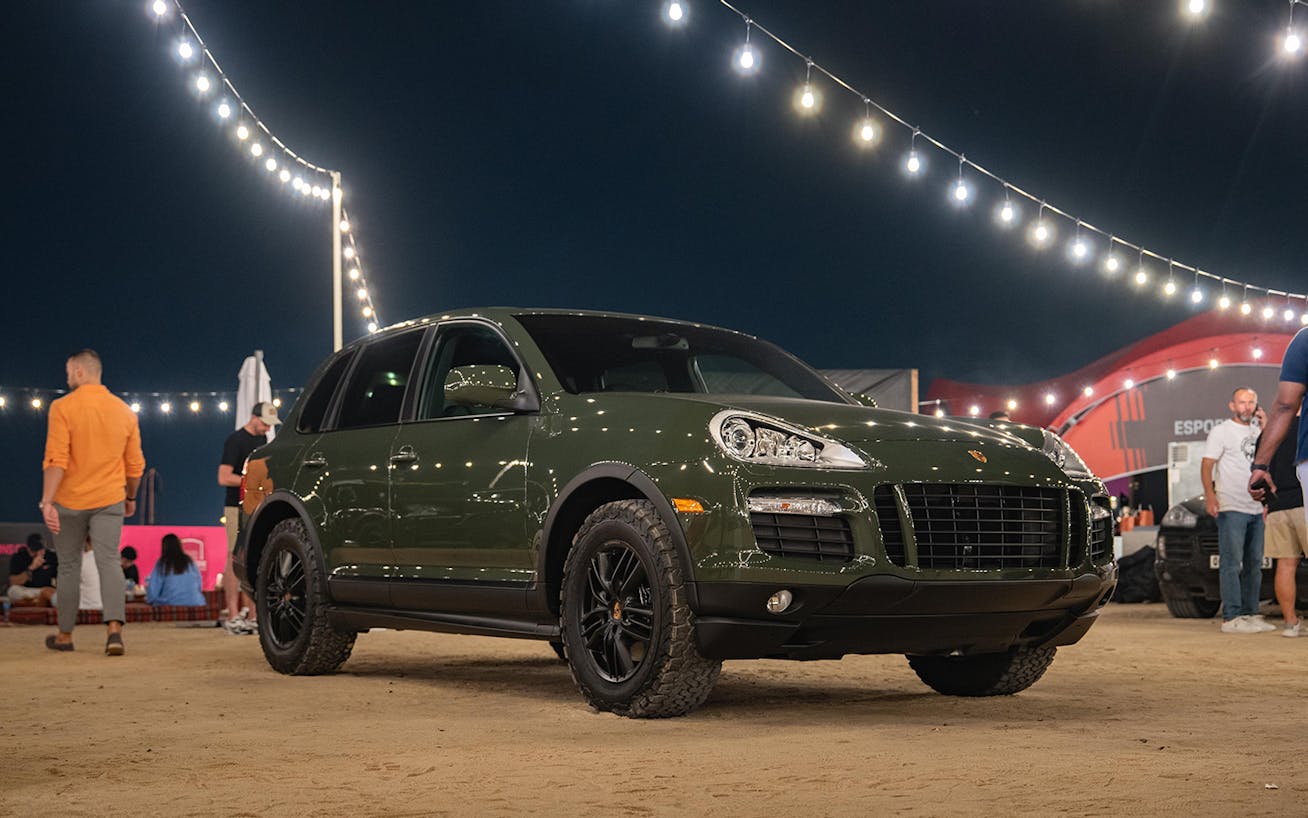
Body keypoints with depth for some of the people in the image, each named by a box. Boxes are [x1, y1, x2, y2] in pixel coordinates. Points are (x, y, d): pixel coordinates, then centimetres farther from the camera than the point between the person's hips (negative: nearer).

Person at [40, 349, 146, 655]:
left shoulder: (63, 407, -8)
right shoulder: (124, 411, 5)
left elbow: (56, 460, -16)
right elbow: (135, 464, 10)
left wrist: (47, 501, -17)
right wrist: (130, 497, 24)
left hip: (70, 501, -2)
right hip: (109, 500, 2)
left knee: (69, 566, 10)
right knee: (109, 562, -3)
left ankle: (65, 635, 21)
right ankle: (114, 627, -22)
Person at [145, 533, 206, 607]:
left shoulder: (162, 563, -2)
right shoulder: (190, 562, 7)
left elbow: (153, 591, -1)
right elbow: (199, 586, 16)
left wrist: (149, 599, 20)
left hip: (170, 606, -4)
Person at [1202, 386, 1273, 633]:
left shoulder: (1257, 432, 18)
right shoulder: (1222, 431, -1)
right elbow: (1207, 465, -8)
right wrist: (1209, 494, -21)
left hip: (1256, 509, 7)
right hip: (1231, 508, -7)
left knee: (1254, 564, 9)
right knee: (1232, 563, -10)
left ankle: (1250, 614, 15)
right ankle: (1231, 618, -12)